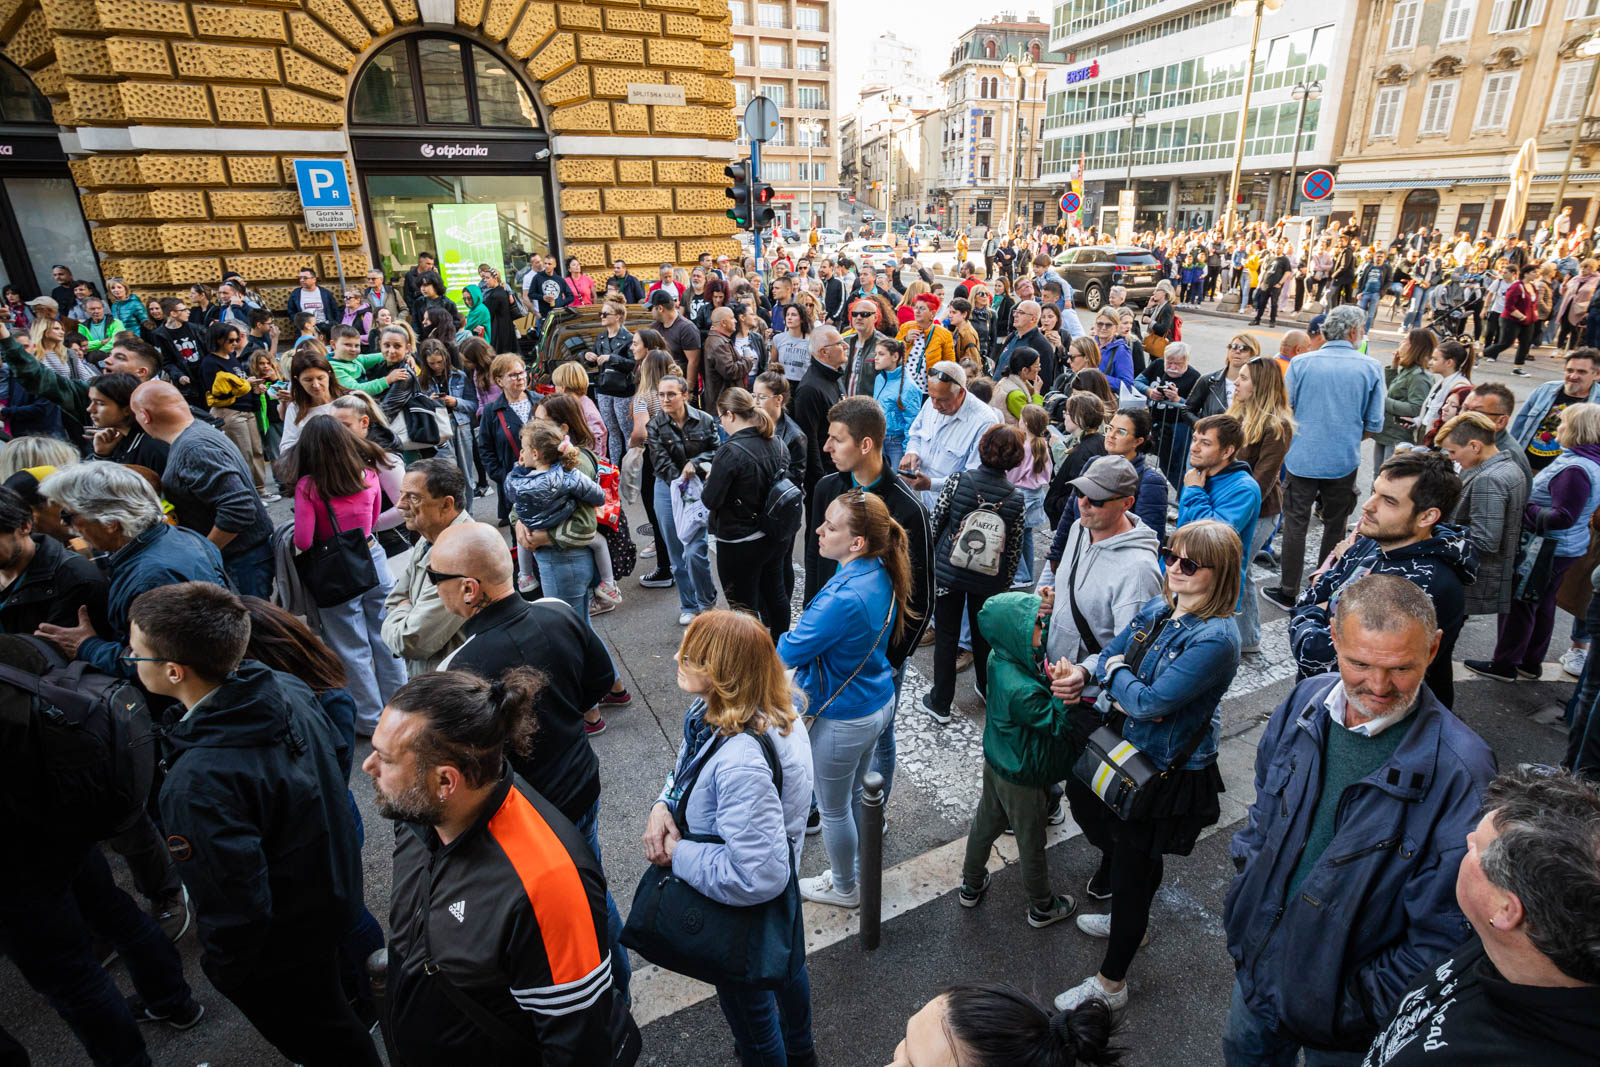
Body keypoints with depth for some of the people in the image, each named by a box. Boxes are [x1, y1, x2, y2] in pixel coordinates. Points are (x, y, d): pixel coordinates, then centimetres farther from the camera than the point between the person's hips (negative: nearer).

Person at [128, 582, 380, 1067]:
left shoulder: (197, 785, -39)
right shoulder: (288, 690, -17)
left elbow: (237, 909, -31)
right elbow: (337, 753, 2)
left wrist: (224, 973, -11)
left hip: (282, 958, -6)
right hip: (338, 891, 7)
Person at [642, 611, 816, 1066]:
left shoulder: (741, 763, -43)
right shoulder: (715, 712, -14)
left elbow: (758, 876, -40)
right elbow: (689, 766, 5)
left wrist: (679, 853, -28)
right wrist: (663, 805, -14)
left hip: (743, 910, -10)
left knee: (747, 1002, 21)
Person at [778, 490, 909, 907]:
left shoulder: (844, 598, -36)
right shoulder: (881, 574, -8)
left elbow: (791, 650, -24)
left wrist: (787, 637, -2)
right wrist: (809, 627, -1)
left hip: (843, 720, -8)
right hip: (879, 702, 8)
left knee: (833, 809, 18)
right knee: (856, 795, 29)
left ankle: (844, 888, 42)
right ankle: (860, 870, 50)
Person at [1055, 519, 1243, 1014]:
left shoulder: (1215, 638, -27)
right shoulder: (1158, 608, -2)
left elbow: (1148, 703, -28)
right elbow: (1108, 656, 3)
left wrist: (1117, 671, -11)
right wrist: (1122, 699, -16)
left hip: (1170, 772, -8)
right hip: (1128, 749, 8)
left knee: (1134, 867, 7)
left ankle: (1110, 983, 31)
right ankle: (1131, 921, 52)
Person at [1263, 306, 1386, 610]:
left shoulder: (1301, 363, -5)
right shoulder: (1371, 367, -3)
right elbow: (1374, 424, -1)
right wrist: (1349, 436, 18)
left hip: (1302, 457, -1)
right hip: (1344, 460, 1)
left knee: (1295, 524, 6)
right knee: (1335, 527, 14)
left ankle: (1288, 593, 11)